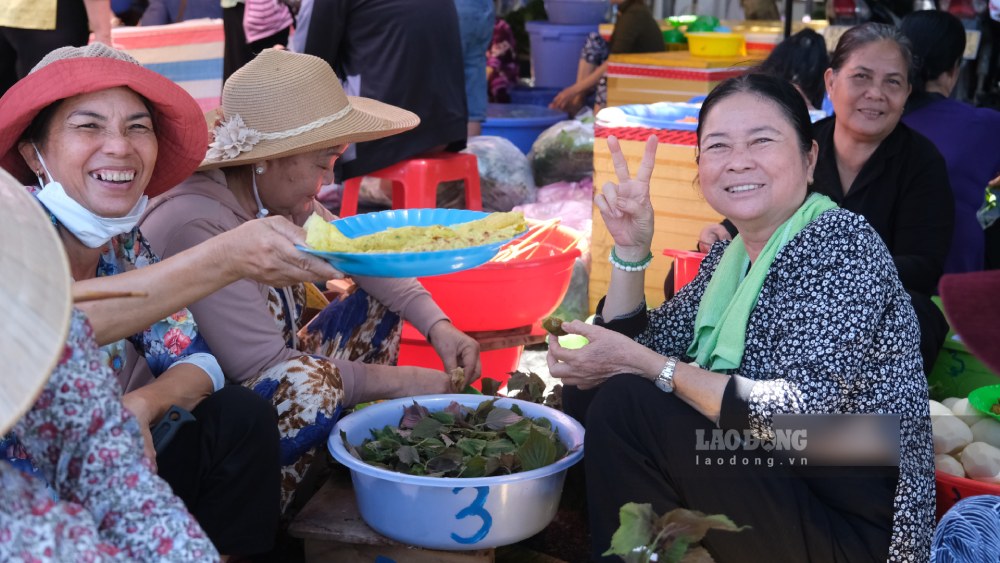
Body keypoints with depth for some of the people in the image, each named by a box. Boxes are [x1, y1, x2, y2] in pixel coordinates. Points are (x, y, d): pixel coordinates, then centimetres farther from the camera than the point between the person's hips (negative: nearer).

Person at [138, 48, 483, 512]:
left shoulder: (281, 196, -4)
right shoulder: (195, 227, -30)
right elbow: (265, 369, -30)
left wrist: (438, 327, -9)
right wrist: (403, 381, -23)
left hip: (269, 377, 9)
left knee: (379, 303, 8)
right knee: (309, 386, -35)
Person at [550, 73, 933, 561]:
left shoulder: (842, 245, -16)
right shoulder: (731, 251, 8)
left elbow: (798, 415, -26)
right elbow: (632, 346, 9)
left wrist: (646, 366, -21)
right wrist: (630, 248, -4)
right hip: (764, 477, 8)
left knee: (625, 405, -19)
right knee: (586, 391, 4)